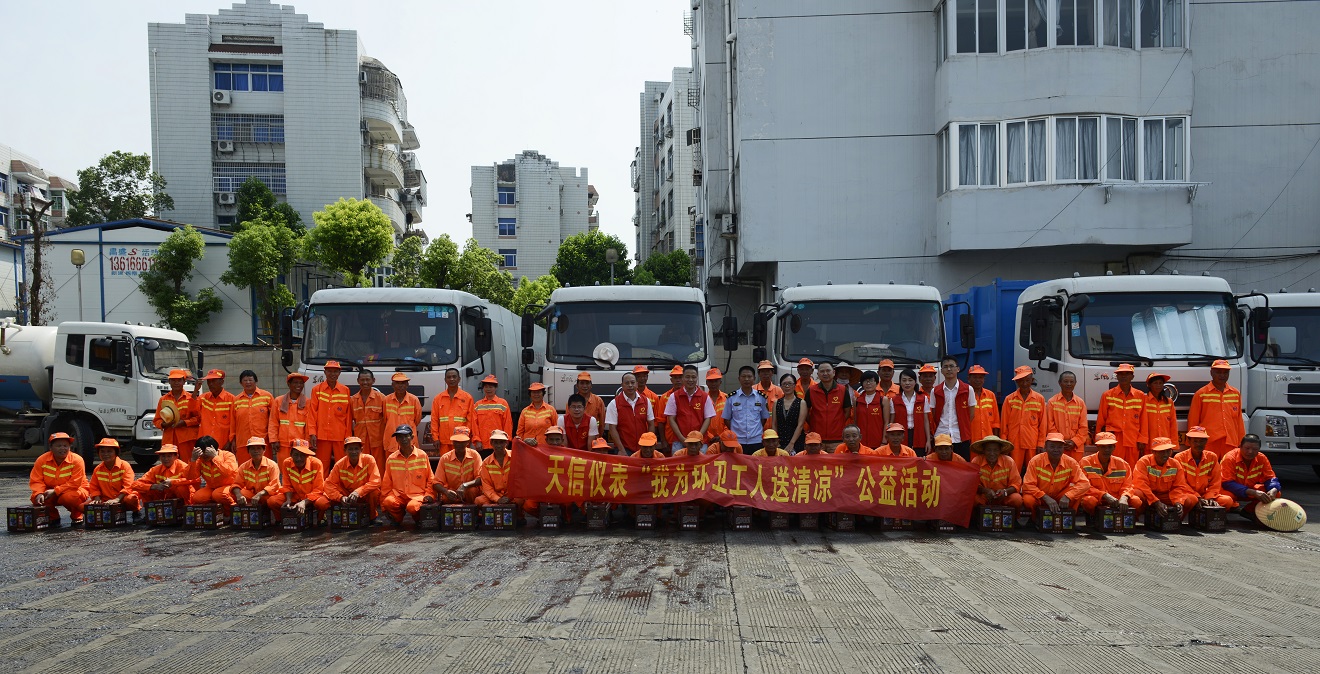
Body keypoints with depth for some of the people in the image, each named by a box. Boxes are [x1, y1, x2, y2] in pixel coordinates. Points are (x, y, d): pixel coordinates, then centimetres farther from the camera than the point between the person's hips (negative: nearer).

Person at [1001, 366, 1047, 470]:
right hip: (1014, 444, 0)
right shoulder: (1009, 399, 5)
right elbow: (1004, 423, 7)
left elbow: (1042, 424, 7)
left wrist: (1041, 444, 3)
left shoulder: (1040, 399, 6)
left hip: (1033, 445, 0)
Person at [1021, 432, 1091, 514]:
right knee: (1028, 500, -33)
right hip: (1040, 498, -2)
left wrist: (1067, 497, -29)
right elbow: (1028, 485, -18)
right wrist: (1046, 498, -30)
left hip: (1060, 499, 2)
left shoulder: (1071, 462, -9)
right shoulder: (1035, 461, -15)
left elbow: (1084, 483, -14)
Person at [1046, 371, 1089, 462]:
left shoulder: (1081, 403, 8)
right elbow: (1050, 426, 0)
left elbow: (1083, 426, 5)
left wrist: (1074, 442, -7)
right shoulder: (1052, 402, 2)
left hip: (1076, 447, 2)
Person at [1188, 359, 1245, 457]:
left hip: (1230, 443, 3)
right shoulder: (1201, 394, 3)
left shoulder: (1236, 393, 15)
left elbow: (1239, 421, 19)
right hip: (1209, 444, -3)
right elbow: (1192, 422, 4)